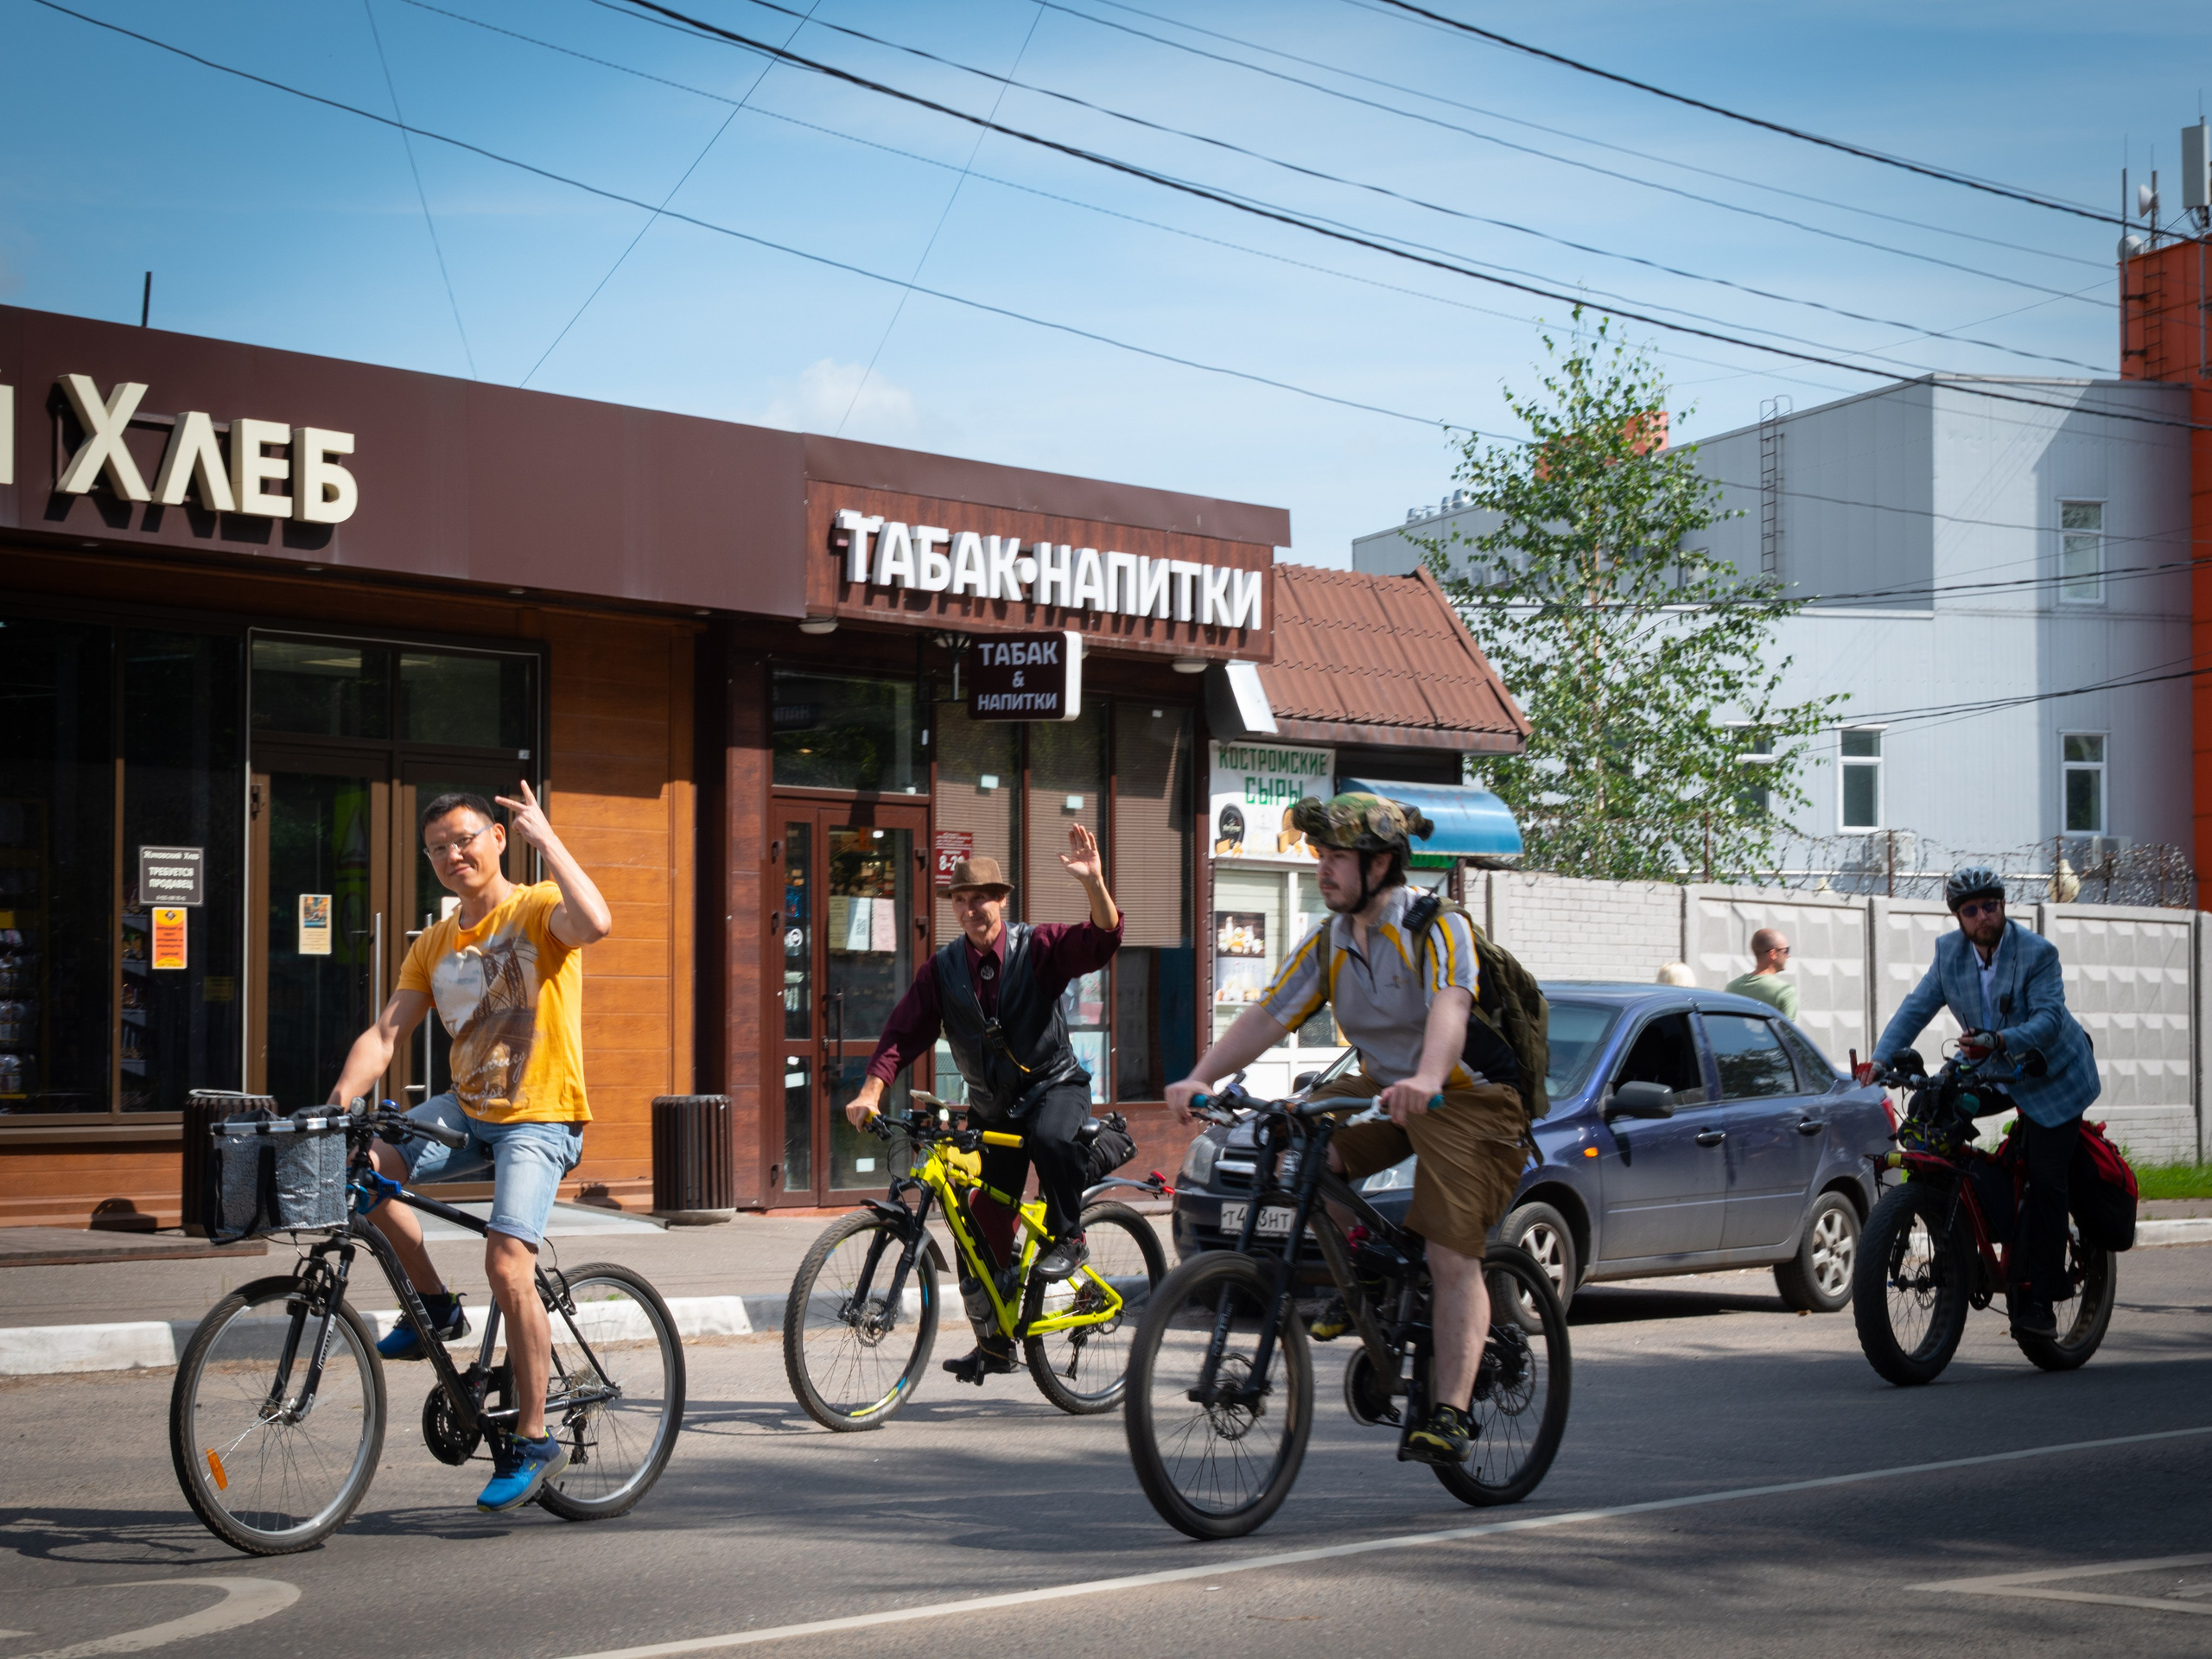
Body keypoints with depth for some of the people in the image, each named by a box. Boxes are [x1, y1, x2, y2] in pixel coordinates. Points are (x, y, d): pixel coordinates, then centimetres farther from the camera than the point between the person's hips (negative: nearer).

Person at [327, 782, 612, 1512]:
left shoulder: (536, 911, -7)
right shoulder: (433, 947, 12)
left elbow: (595, 923, -31)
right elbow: (385, 1032, 3)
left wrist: (546, 838, -24)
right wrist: (340, 1100, -15)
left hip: (539, 1118, -7)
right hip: (465, 1110, 7)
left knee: (508, 1265, -21)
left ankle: (533, 1441, -7)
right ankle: (436, 1307, 4)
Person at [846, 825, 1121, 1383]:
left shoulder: (1038, 947, -10)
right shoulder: (942, 970, -1)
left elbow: (1102, 940, -25)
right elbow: (904, 1031, -5)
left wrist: (1094, 884, -43)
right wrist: (871, 1092, -19)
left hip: (1054, 1086, -4)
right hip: (991, 1103, 4)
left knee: (1048, 1137, -39)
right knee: (983, 1220, 1)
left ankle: (1067, 1237, -15)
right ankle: (995, 1344, 15)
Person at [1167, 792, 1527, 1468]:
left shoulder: (1440, 929, -19)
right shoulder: (1327, 944, 0)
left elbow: (1449, 1007, -38)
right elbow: (1267, 1017, -9)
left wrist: (1426, 1080, -58)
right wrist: (1201, 1078, -25)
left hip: (1471, 1100, -6)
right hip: (1382, 1090, 6)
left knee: (1453, 1258, -16)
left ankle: (1450, 1413, -13)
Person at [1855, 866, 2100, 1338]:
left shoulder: (2038, 953, -20)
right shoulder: (1949, 951, -5)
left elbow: (2048, 1019, -30)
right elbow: (1917, 1007, -8)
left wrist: (1998, 1042, -48)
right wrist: (1881, 1058, -23)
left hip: (2049, 1076, -5)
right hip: (1989, 1073, 5)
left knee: (2045, 1183, -12)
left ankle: (2037, 1299, -8)